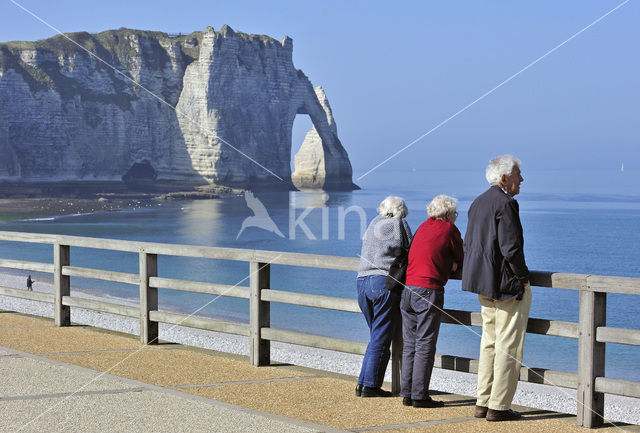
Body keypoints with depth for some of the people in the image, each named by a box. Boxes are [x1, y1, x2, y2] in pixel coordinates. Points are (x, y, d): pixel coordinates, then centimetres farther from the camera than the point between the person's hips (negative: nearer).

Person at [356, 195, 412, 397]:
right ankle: (370, 386, -1)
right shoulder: (399, 224, 3)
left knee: (377, 336, 14)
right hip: (385, 282, -6)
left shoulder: (373, 224, 20)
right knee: (381, 338, -1)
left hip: (362, 282, 6)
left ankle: (362, 384, 11)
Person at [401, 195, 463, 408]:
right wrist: (452, 263, 27)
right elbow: (462, 259, 6)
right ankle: (420, 396, -5)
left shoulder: (423, 227, 18)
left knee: (410, 344, 9)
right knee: (425, 345, -4)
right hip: (429, 290, -7)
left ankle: (407, 394, 11)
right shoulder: (449, 229, 0)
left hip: (408, 289, 7)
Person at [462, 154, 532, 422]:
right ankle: (498, 407, 1)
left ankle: (483, 403, 18)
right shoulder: (505, 203, -16)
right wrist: (523, 277, -9)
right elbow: (511, 248, -21)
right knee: (508, 347, -2)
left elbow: (468, 244, 17)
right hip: (508, 286, -9)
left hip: (485, 287, 9)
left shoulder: (478, 202, 13)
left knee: (489, 343, 15)